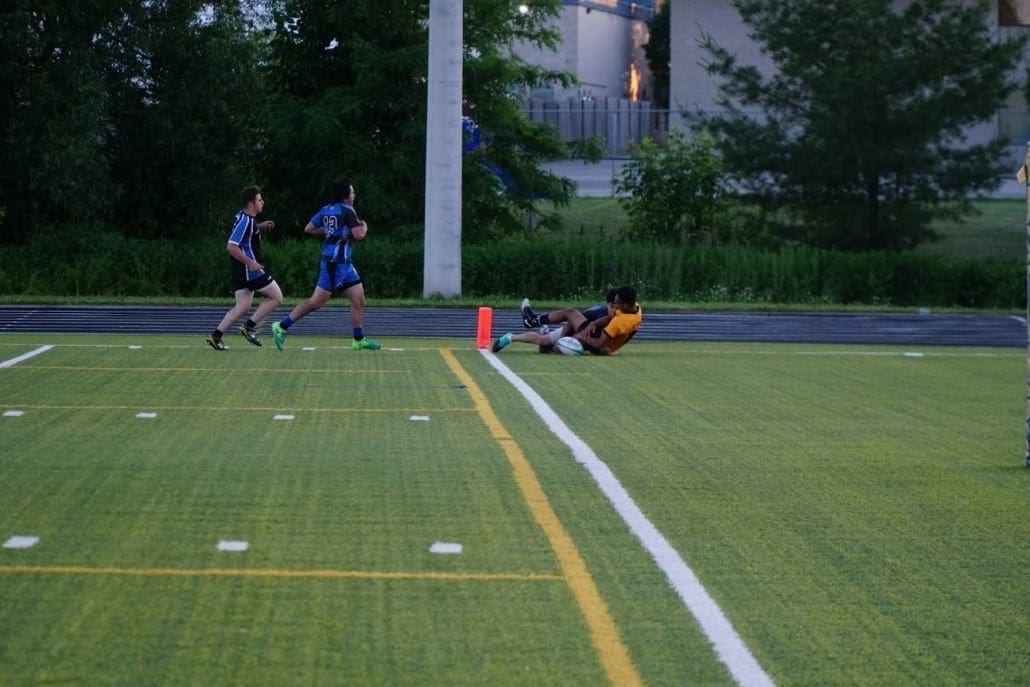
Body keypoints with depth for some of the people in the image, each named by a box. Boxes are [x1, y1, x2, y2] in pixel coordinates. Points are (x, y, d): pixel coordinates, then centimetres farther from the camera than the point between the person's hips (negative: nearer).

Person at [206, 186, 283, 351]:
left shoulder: (242, 217, 12)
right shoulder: (245, 221, -17)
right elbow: (231, 246, -23)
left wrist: (259, 226, 22)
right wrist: (251, 263, -23)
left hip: (240, 270, 10)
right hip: (249, 269, -10)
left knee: (243, 305, 9)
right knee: (276, 297, -1)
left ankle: (216, 336, 0)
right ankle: (249, 326, -2)